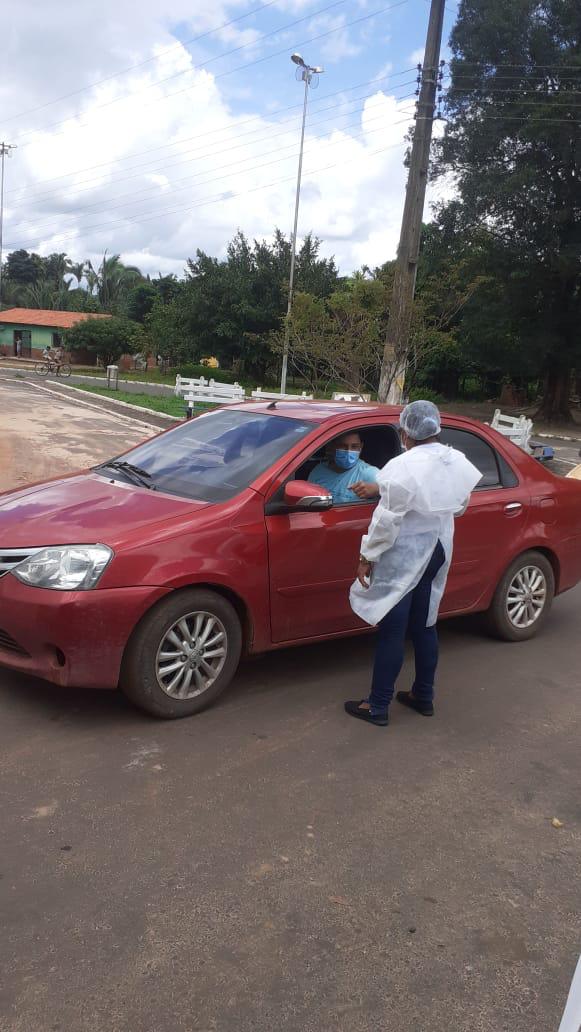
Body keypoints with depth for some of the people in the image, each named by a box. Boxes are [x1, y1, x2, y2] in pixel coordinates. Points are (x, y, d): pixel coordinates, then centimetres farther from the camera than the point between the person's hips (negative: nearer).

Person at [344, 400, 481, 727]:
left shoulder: (404, 467, -22)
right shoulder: (458, 462, 0)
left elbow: (387, 520, -20)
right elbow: (460, 506, 13)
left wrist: (368, 556, -10)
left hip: (403, 557, -7)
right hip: (438, 552, 7)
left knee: (392, 632, 1)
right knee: (424, 626, 18)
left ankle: (378, 706, 12)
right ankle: (424, 697, 30)